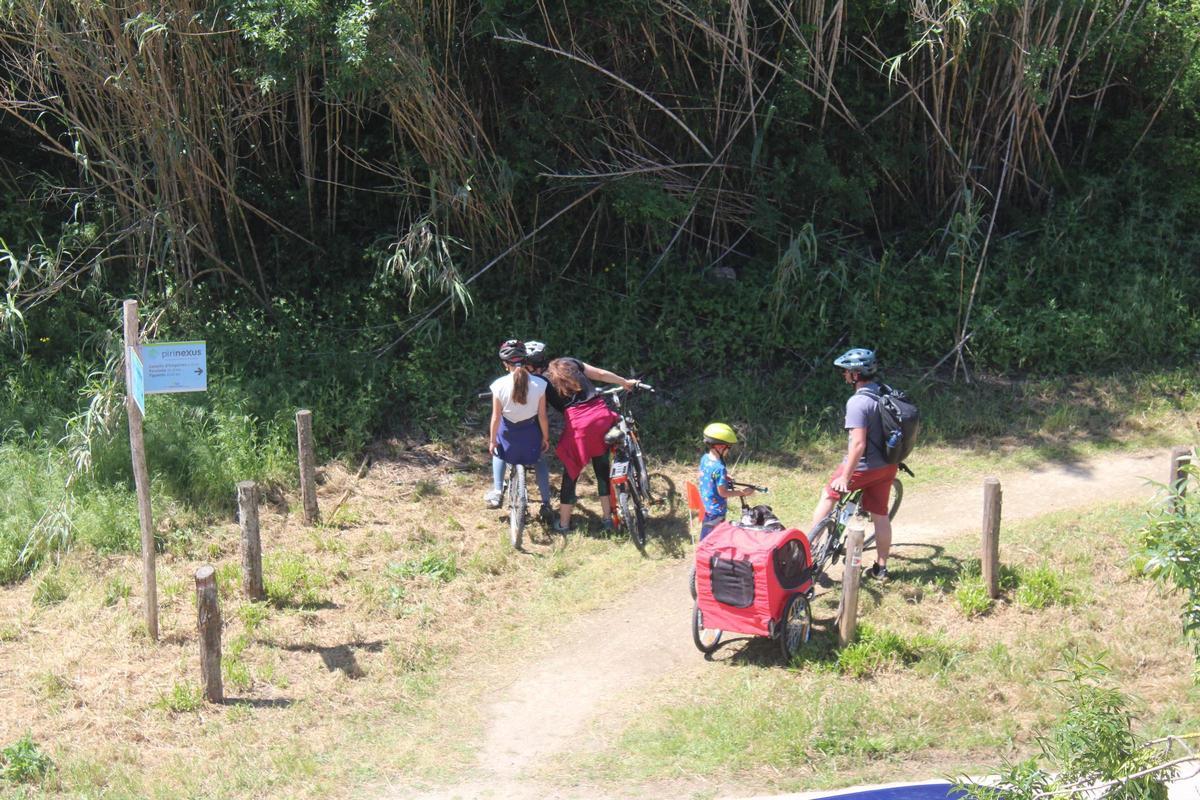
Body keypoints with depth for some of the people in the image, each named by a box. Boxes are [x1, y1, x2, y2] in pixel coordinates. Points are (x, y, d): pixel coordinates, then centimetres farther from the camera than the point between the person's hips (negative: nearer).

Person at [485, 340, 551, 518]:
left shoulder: (499, 385, -20)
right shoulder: (539, 384, -18)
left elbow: (496, 417, -12)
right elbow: (542, 416, -10)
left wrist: (492, 440, 2)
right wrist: (546, 438, 5)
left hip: (509, 432, 0)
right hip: (531, 432, 0)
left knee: (498, 453, 32)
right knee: (538, 461, 27)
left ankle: (497, 492, 22)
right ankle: (546, 502, 26)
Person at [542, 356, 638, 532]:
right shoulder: (571, 363, 18)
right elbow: (601, 374, 20)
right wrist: (626, 382, 32)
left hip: (577, 422, -4)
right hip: (602, 414, 4)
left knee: (570, 474, 11)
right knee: (603, 470, 17)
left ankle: (563, 523, 16)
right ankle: (608, 518, 21)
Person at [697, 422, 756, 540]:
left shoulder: (704, 458, -3)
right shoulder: (719, 468, -29)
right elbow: (723, 492, -22)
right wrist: (742, 492, -14)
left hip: (705, 507, 9)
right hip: (716, 511, -9)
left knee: (705, 538, 21)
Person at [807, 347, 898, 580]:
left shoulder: (858, 402, -24)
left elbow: (858, 444, -28)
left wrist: (845, 477, -24)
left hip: (863, 467, -7)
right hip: (888, 465, 7)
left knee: (828, 496, 14)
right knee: (880, 515, 15)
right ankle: (881, 568, 22)